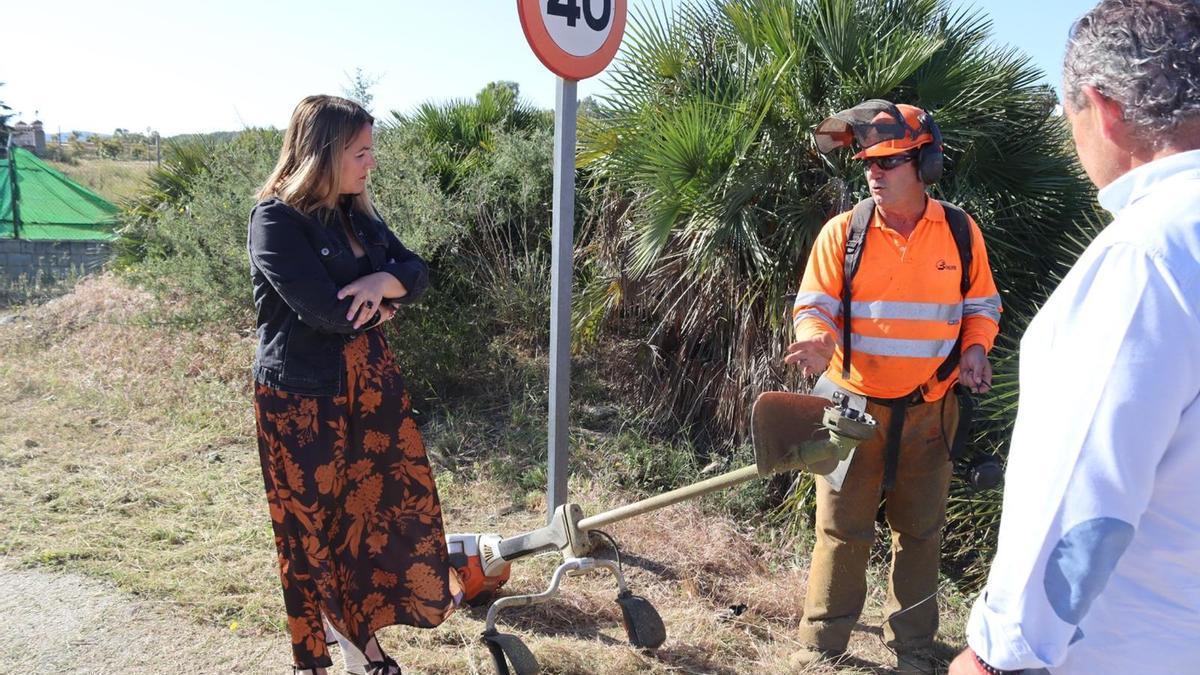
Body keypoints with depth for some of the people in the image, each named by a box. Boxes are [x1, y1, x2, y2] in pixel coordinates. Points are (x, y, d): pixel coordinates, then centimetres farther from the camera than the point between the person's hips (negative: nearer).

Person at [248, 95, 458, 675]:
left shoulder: (357, 213, 9)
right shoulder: (276, 220, -15)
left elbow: (418, 272, 5)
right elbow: (327, 311, -25)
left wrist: (382, 281, -17)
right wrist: (383, 304, -6)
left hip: (371, 388, 7)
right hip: (302, 398, -7)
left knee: (386, 507, 14)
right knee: (313, 528, 8)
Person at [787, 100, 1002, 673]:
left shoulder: (961, 232, 1)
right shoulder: (843, 232, -5)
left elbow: (980, 303, 12)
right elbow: (814, 303, -6)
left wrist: (974, 348, -7)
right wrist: (816, 340, -27)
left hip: (929, 411, 2)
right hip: (853, 406, -2)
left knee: (920, 531, 15)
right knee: (841, 529, 4)